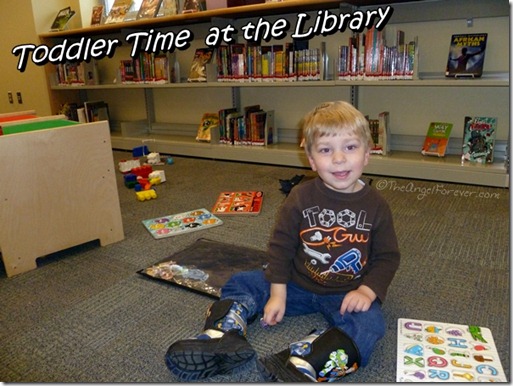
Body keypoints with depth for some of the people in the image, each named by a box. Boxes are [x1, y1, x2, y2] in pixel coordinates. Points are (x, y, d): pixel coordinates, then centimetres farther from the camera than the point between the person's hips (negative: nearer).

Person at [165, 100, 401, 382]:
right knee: (239, 284, -5)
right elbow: (281, 244, -4)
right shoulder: (301, 197, -10)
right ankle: (223, 338, -24)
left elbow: (387, 256, -1)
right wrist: (277, 293, -7)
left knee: (369, 322, -32)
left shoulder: (376, 206, -9)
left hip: (348, 294, -1)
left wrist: (367, 291, -17)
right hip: (296, 283, 2)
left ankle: (302, 365, -44)